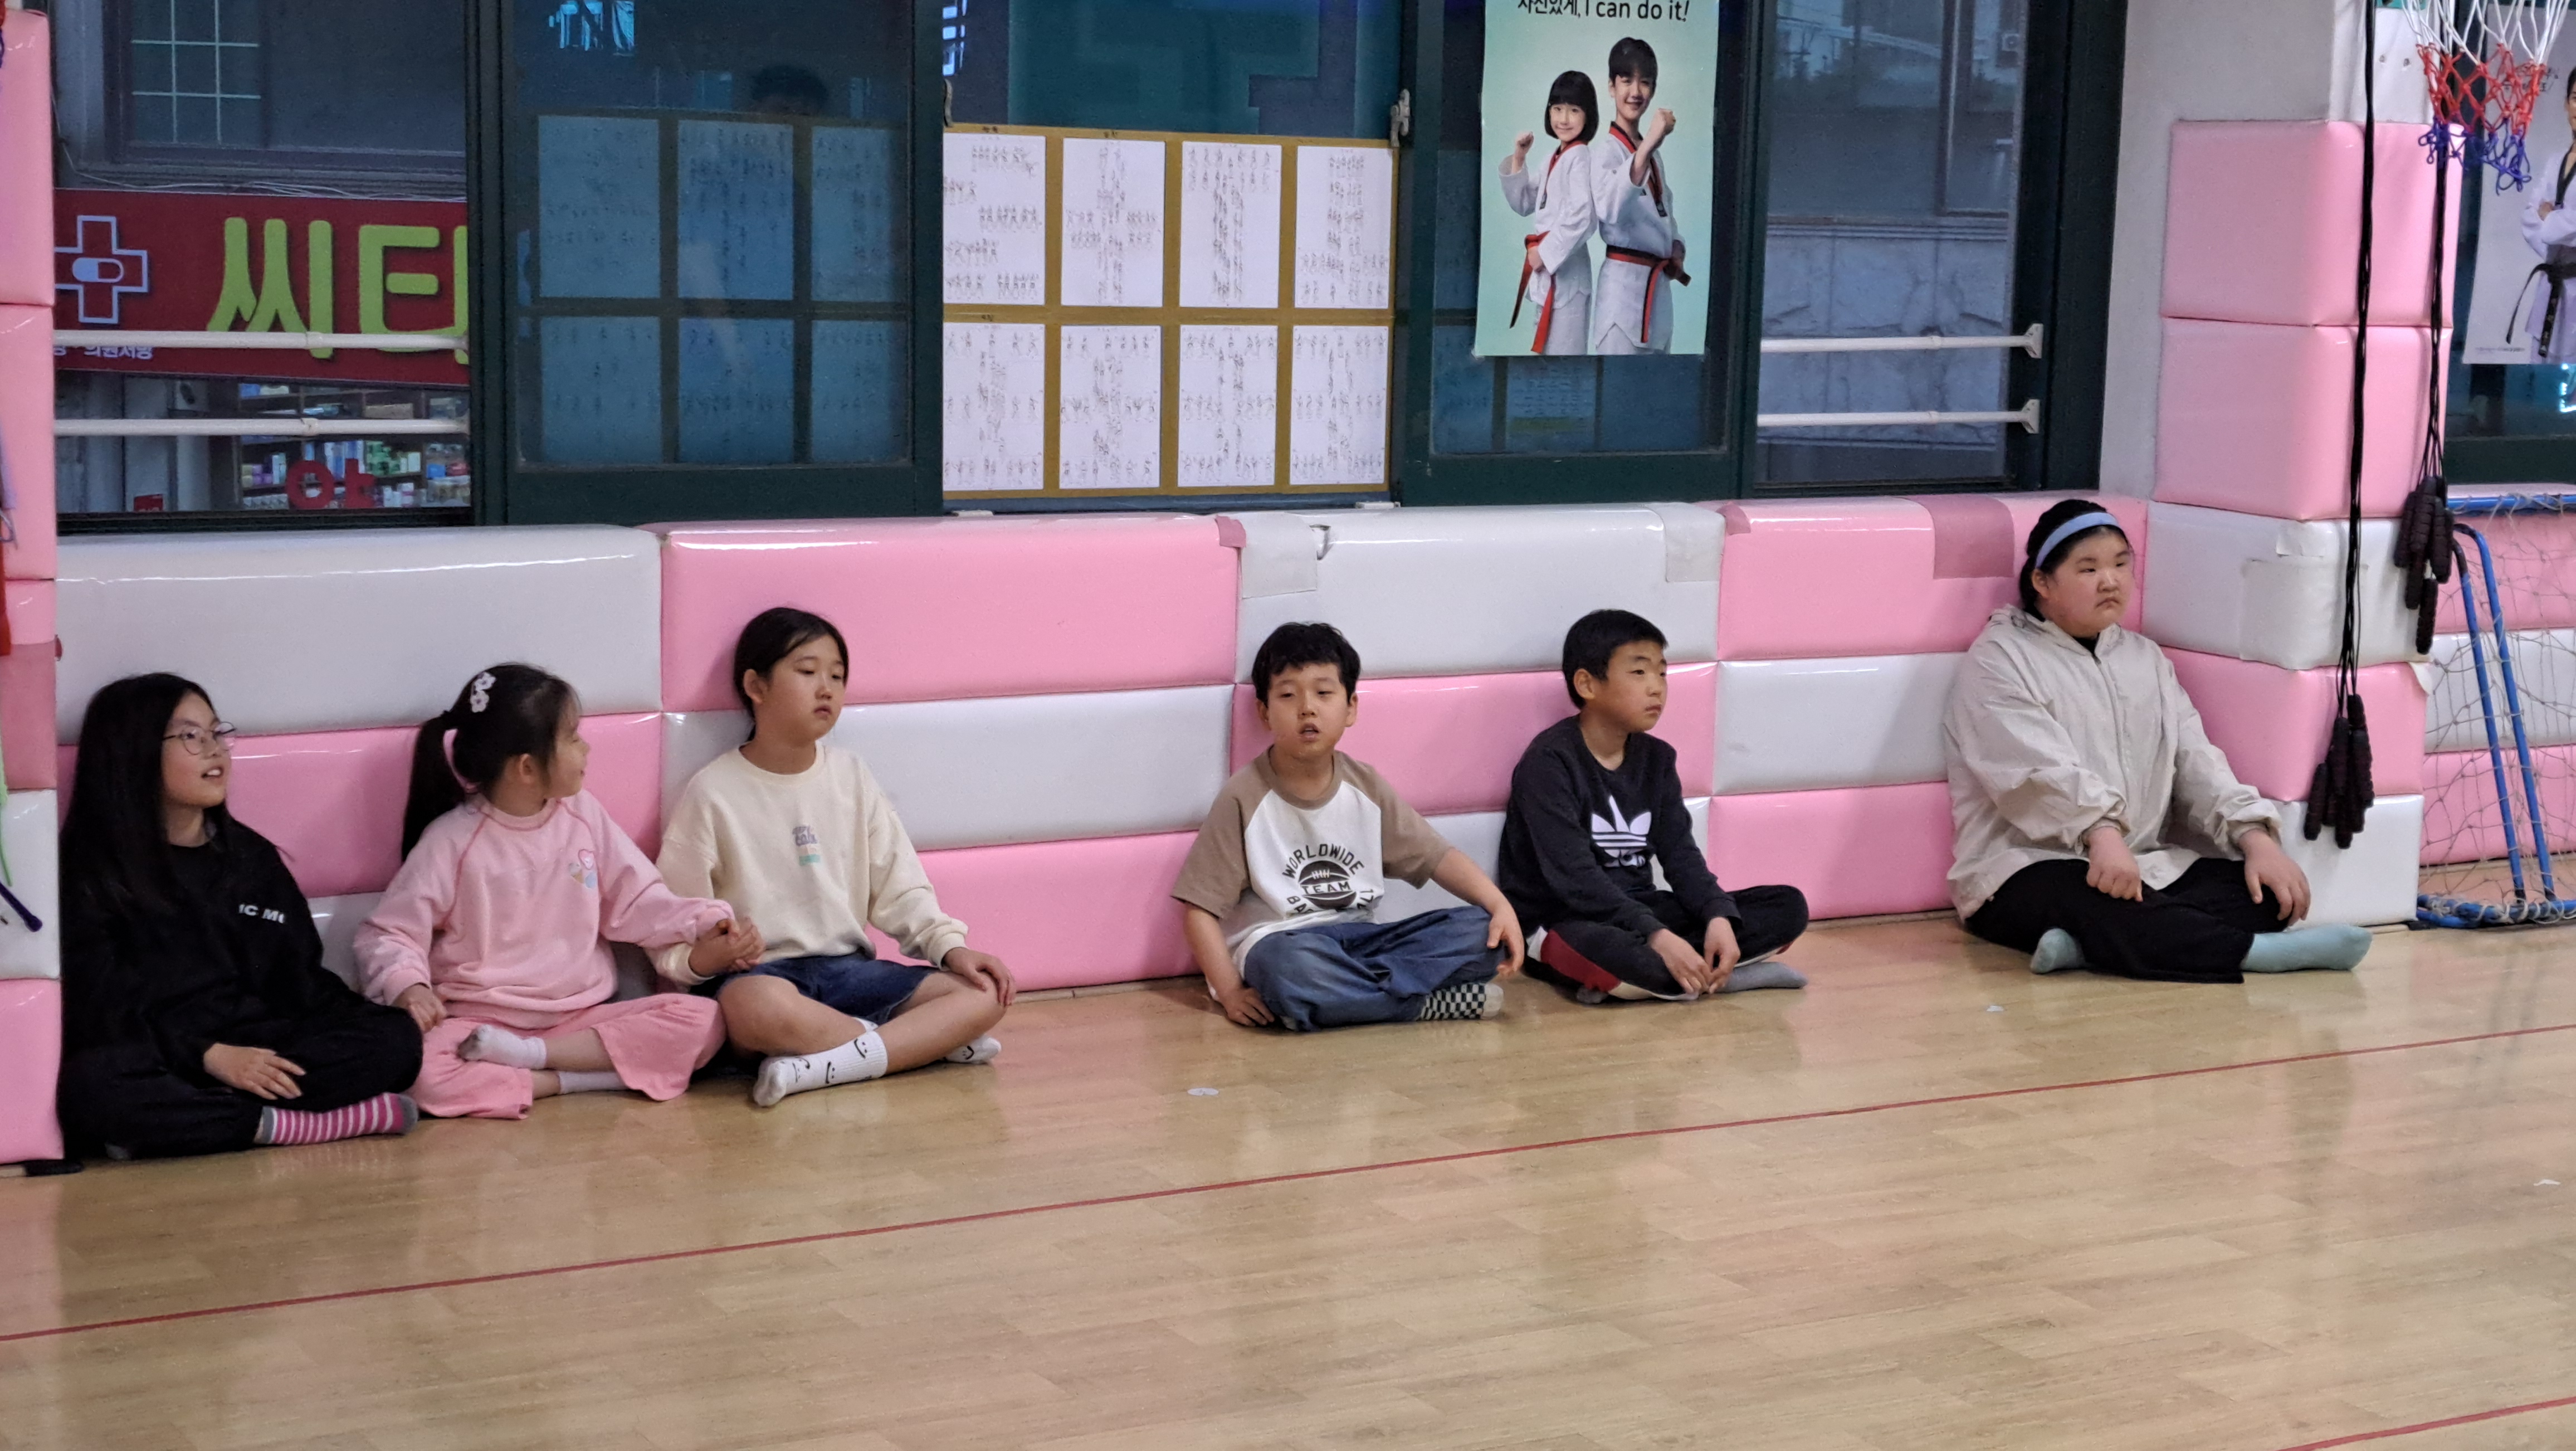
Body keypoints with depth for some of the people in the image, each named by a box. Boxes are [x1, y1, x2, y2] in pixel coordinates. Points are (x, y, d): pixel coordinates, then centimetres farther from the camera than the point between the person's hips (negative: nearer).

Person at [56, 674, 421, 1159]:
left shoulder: (250, 854, 15)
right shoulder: (88, 868, 0)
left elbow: (299, 977, 15)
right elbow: (98, 1004, -9)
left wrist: (363, 1028, -5)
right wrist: (206, 1055, -22)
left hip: (255, 1046, 5)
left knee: (396, 1039, -19)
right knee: (91, 1087, -40)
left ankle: (173, 1122, -27)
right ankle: (322, 1124, -33)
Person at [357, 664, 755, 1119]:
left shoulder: (583, 814, 5)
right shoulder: (452, 842, -8)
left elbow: (634, 901, 8)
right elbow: (388, 934, -5)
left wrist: (706, 924, -7)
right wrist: (407, 986, -26)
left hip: (580, 1017, 4)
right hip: (478, 1024, -4)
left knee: (703, 1021, -19)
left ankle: (529, 1054, -22)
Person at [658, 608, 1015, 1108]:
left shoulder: (851, 777, 10)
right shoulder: (713, 794, -3)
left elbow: (899, 888, 10)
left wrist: (950, 946, -6)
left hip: (848, 968, 5)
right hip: (761, 974, -5)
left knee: (982, 995, -14)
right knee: (759, 1009, -41)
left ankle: (826, 1067, -29)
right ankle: (928, 1040, -21)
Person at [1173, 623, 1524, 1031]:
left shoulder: (1366, 788, 7)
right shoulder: (1245, 798, -6)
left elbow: (1435, 856, 6)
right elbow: (1199, 908, -6)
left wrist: (1500, 906, -11)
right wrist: (1231, 992, -16)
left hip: (1360, 938, 5)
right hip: (1280, 943, -5)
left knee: (1482, 933, -14)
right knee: (1293, 968, -41)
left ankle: (1351, 994, -26)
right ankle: (1431, 1002, -26)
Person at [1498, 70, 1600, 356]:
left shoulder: (1580, 159, -13)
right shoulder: (1555, 158, 14)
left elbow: (1582, 217, -24)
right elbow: (1524, 204, 20)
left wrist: (1546, 253, -17)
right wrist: (1517, 161, 7)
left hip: (1566, 269, -10)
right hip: (1548, 271, 10)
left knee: (1562, 351, -9)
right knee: (1547, 349, 17)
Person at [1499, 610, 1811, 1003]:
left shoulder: (1656, 759, 10)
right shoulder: (1550, 762, -13)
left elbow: (1680, 853, 4)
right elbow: (1574, 877, -22)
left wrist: (1719, 918, -17)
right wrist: (1657, 938, -31)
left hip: (1640, 910, 8)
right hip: (1565, 921, -7)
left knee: (1789, 907, -4)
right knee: (1598, 950, -44)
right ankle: (1715, 977, -20)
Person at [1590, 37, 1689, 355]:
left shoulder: (1652, 150, 16)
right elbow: (1611, 207, -31)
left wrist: (1676, 249, 7)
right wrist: (1647, 147, -41)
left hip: (1658, 287, 9)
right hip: (1623, 284, -9)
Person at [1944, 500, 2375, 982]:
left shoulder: (2145, 658, 22)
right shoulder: (2000, 659, 0)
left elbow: (2196, 762, 10)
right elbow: (2039, 769, -18)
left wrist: (2256, 837, -8)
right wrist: (2102, 832, -35)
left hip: (2148, 866, 7)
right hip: (2030, 870, -7)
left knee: (2267, 894, -19)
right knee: (2104, 906, -40)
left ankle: (2089, 945, -37)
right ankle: (2263, 953, -41)